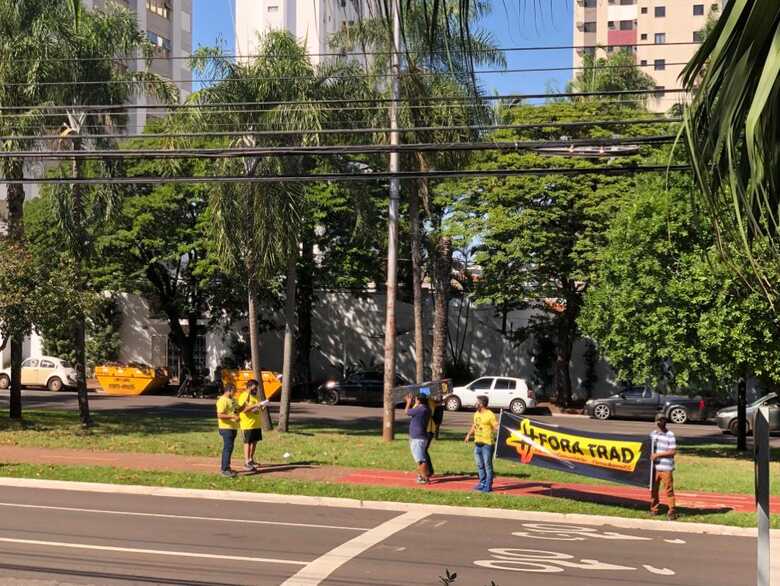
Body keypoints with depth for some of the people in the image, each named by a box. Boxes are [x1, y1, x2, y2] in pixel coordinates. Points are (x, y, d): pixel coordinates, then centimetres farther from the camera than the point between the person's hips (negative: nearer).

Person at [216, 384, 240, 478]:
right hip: (226, 428, -10)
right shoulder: (222, 400, -15)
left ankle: (226, 467, 24)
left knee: (229, 448, 15)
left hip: (233, 428, 10)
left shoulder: (230, 400, 17)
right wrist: (232, 416, -28)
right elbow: (220, 415, -23)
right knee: (227, 448, -11)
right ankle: (225, 470, -10)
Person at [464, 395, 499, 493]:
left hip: (487, 444, -8)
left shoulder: (490, 415, -13)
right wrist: (469, 435, 21)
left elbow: (496, 427, -17)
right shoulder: (476, 414, 12)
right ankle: (482, 483, 26)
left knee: (487, 465, -4)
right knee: (479, 465, 15)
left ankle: (488, 486, 1)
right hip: (477, 443, 8)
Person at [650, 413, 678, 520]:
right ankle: (654, 509, 22)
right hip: (654, 466, 5)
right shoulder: (653, 433, 11)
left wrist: (658, 454, -14)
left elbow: (673, 451, -11)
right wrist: (651, 454, 1)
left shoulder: (670, 435, -7)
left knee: (668, 490, -4)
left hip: (666, 467, -5)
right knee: (653, 488, 10)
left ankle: (672, 511, 2)